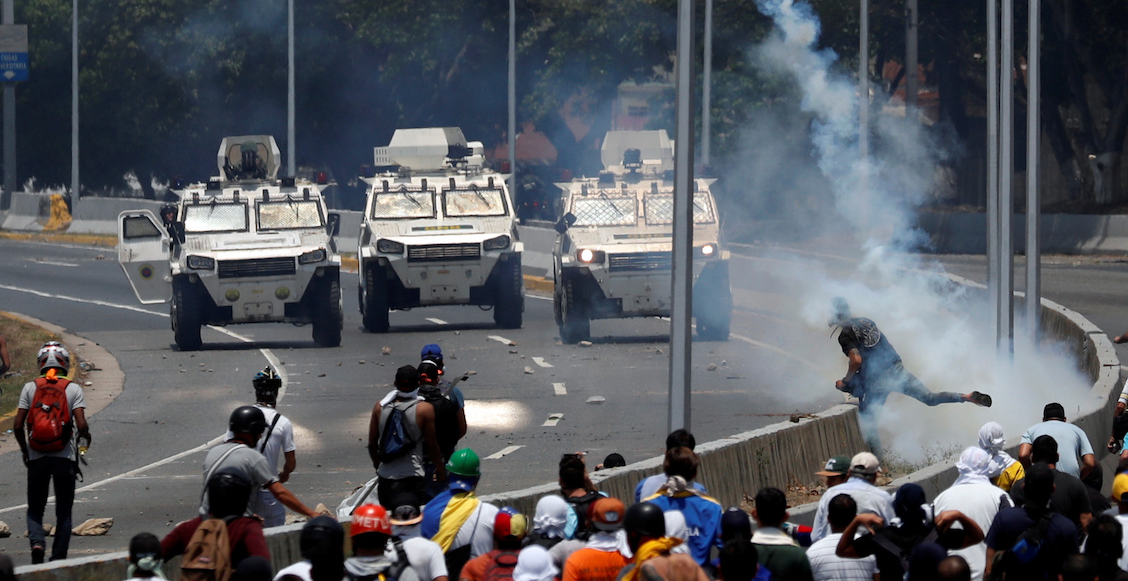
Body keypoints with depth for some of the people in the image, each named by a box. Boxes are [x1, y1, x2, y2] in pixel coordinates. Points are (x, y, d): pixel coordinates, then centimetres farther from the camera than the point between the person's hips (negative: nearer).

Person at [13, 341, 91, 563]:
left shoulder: (30, 388, 2)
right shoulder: (73, 389, -2)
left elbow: (18, 426, -2)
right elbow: (81, 425, -11)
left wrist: (24, 451, 12)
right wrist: (85, 439, 11)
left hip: (36, 458, 1)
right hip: (64, 458, -1)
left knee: (35, 509, 11)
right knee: (64, 512, 11)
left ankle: (37, 543, -16)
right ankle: (58, 559, 7)